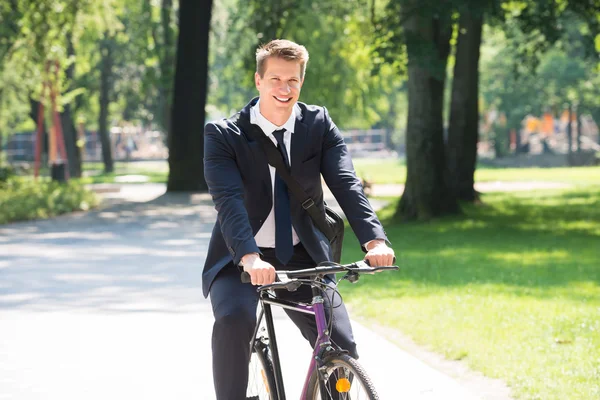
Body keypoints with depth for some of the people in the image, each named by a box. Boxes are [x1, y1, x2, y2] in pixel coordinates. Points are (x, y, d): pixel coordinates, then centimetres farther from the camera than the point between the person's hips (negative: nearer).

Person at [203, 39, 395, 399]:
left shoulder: (319, 124, 0)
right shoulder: (223, 134, -9)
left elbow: (346, 184, -14)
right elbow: (228, 199, -23)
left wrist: (374, 239, -31)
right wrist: (249, 257, -41)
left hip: (302, 258, 3)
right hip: (240, 260, -2)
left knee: (342, 349, -12)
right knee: (234, 319, -33)